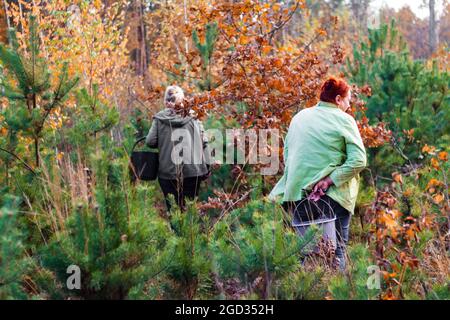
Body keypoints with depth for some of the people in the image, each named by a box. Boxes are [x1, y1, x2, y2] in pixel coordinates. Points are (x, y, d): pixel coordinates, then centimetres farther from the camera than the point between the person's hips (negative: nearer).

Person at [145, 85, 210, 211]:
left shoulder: (159, 118, 0)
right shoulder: (193, 118, 3)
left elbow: (150, 142, -6)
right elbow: (204, 143, 1)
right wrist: (206, 166, 7)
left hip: (168, 172, -1)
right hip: (193, 172, 1)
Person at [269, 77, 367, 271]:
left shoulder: (299, 117, 11)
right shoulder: (344, 120, -4)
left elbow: (286, 153, 16)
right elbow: (358, 161, -14)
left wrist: (294, 180, 15)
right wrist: (330, 179, -14)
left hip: (297, 192, 4)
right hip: (331, 194, -4)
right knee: (336, 249, 4)